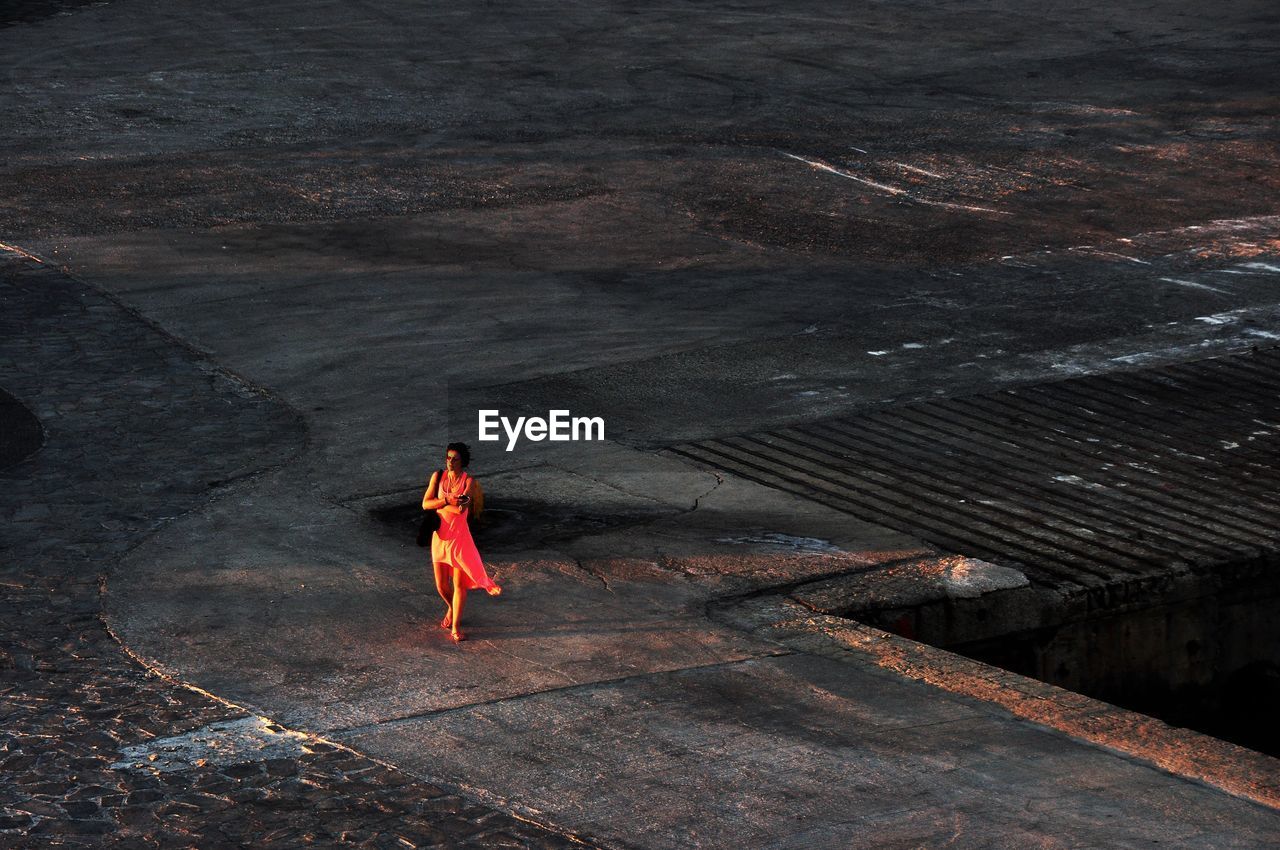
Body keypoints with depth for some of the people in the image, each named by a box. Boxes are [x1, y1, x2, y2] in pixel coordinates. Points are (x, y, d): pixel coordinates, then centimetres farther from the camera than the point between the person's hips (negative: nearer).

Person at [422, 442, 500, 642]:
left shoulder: (469, 481, -12)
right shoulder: (438, 476, -3)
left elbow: (461, 509, -23)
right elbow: (425, 504, -10)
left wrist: (438, 503, -13)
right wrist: (448, 500, -22)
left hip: (459, 537, -3)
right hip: (440, 536, 3)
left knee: (459, 585, -1)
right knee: (441, 585, 11)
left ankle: (455, 628, 9)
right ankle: (451, 609, 43)